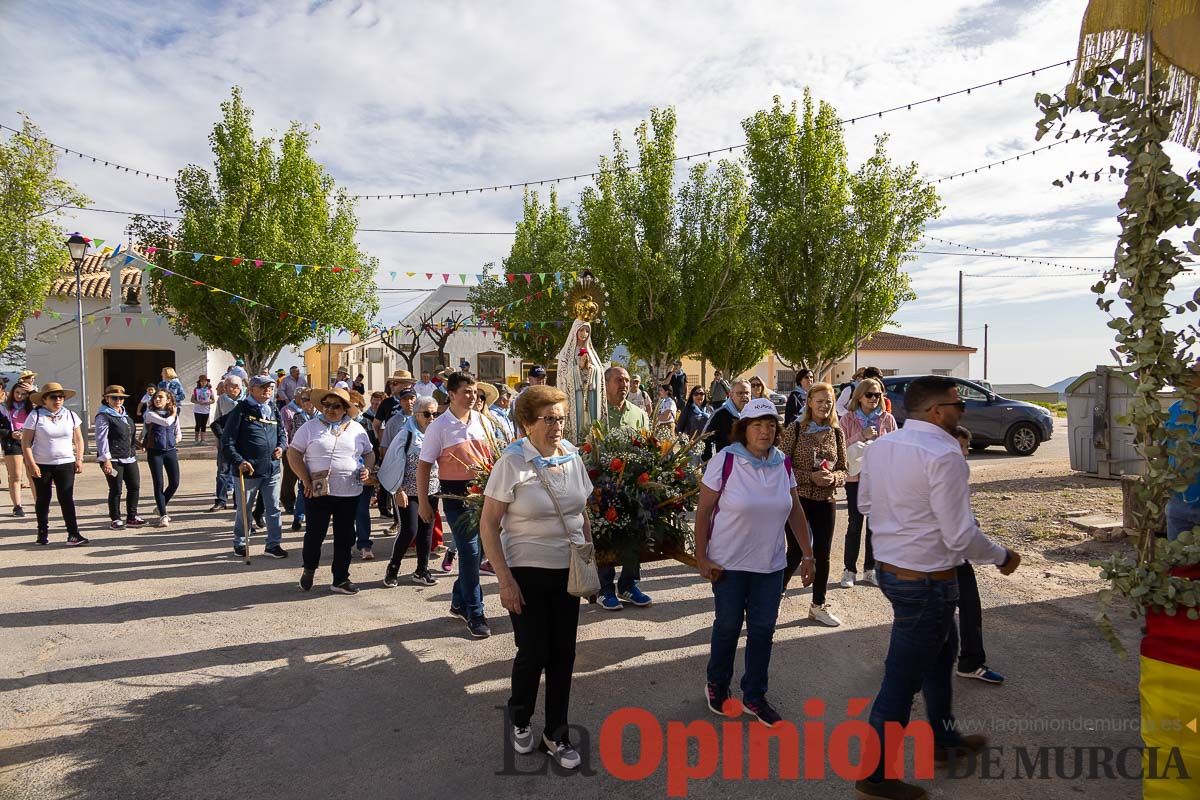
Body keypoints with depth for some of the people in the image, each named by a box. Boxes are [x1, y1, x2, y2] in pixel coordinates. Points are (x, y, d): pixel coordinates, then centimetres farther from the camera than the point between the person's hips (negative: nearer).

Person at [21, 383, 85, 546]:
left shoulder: (70, 415, 5)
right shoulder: (35, 416, -5)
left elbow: (78, 440, 11)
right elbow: (25, 442, -6)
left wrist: (79, 459, 2)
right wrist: (31, 464, -12)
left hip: (65, 464, 1)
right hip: (41, 465, -1)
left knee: (66, 499, -5)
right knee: (42, 499, 10)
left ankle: (73, 534, -7)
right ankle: (43, 533, 24)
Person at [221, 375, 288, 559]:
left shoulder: (273, 411, 11)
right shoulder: (241, 410, -7)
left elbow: (282, 433, 24)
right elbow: (227, 440, -10)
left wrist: (281, 446, 2)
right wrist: (238, 461, -21)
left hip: (272, 469, 5)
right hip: (247, 469, -5)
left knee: (273, 509, 9)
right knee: (243, 510, 11)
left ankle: (273, 544, 20)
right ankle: (240, 543, 28)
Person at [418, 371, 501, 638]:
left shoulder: (482, 421, 7)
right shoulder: (439, 426, -5)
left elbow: (494, 456, 17)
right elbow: (424, 466, -4)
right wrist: (423, 503, -6)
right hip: (456, 495, -5)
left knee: (472, 549, 13)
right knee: (469, 551, -4)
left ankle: (459, 601, 32)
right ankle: (474, 614, 8)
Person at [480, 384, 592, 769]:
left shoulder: (573, 458, 0)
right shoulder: (511, 463, -14)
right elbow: (488, 525, -12)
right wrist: (505, 580, -15)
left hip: (568, 571, 4)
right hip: (526, 572, -4)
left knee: (563, 654, 10)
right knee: (533, 653, 5)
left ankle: (556, 735, 29)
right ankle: (520, 719, 35)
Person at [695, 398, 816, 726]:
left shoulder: (782, 464, -1)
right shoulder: (725, 461, -15)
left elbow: (795, 511, 9)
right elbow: (703, 510, -11)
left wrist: (807, 553, 8)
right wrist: (702, 557, -11)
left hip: (771, 564, 4)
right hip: (729, 563, -4)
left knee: (763, 630, 10)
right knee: (728, 626, 10)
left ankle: (754, 696, 29)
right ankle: (716, 685, 35)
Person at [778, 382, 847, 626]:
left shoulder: (837, 433, 5)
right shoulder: (795, 429, -7)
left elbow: (843, 469, 10)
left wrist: (833, 477, -12)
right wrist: (810, 477, -20)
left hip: (825, 501, 4)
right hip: (798, 498, -4)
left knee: (823, 555, 10)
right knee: (795, 553, -1)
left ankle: (818, 606, 26)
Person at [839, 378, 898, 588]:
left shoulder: (887, 419, 3)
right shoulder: (847, 419, -1)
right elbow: (841, 448, -7)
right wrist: (861, 436, -18)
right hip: (856, 477, -2)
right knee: (854, 525, 1)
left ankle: (870, 570, 21)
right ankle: (849, 570, 11)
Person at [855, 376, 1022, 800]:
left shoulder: (879, 447, 2)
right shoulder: (943, 456, -23)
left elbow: (865, 503, 14)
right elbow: (961, 537, -22)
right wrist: (1002, 557, -4)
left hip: (888, 568, 9)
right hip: (927, 581, -9)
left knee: (940, 651, 29)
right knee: (902, 679, 4)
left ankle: (944, 740, 48)